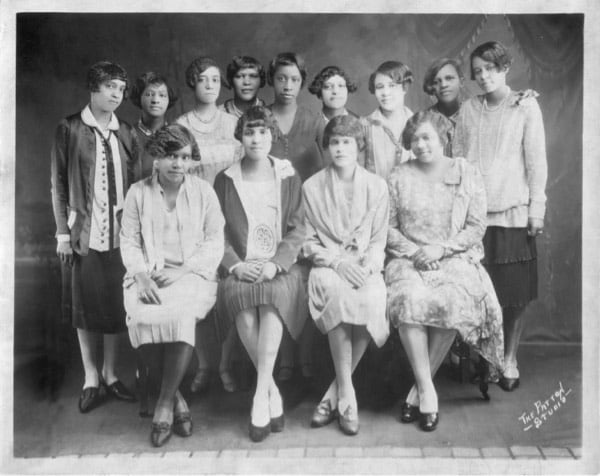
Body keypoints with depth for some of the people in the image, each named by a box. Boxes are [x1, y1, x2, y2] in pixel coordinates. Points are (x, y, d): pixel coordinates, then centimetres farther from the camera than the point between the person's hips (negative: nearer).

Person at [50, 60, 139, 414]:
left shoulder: (127, 134, 8)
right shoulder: (70, 129, 0)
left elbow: (135, 184, 9)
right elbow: (58, 185, 1)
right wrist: (63, 232, -4)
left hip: (120, 232, 2)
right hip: (85, 232, -2)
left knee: (117, 304, 6)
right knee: (86, 305, 5)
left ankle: (110, 373, 22)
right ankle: (91, 378, 18)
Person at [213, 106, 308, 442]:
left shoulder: (288, 177, 10)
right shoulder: (225, 180, 12)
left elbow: (297, 229, 4)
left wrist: (276, 263, -13)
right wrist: (235, 264, -10)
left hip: (280, 266, 0)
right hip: (241, 267, 1)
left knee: (273, 293, -34)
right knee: (240, 297, -32)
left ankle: (260, 395, -30)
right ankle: (273, 393, -17)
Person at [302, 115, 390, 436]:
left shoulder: (376, 186, 12)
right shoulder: (312, 187, 9)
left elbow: (378, 240, 10)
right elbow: (308, 242, 6)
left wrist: (366, 265, -11)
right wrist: (337, 261, -12)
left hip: (365, 268, 1)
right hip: (327, 265, -1)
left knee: (372, 300, -33)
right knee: (335, 290, -36)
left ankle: (335, 395, -16)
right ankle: (346, 396, -25)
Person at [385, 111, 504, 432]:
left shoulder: (467, 174, 8)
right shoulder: (399, 178, 11)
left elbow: (477, 227, 3)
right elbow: (389, 227, 9)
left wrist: (442, 248, -10)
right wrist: (413, 251, -8)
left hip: (456, 259, 0)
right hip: (409, 259, 1)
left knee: (453, 302, -33)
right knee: (410, 299, -33)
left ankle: (419, 388, -15)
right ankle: (427, 392, -23)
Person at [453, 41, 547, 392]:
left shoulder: (526, 106, 2)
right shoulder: (469, 110, 10)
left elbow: (536, 160, 0)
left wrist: (537, 208, -5)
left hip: (512, 211, -2)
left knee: (515, 292, 1)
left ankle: (510, 360, 15)